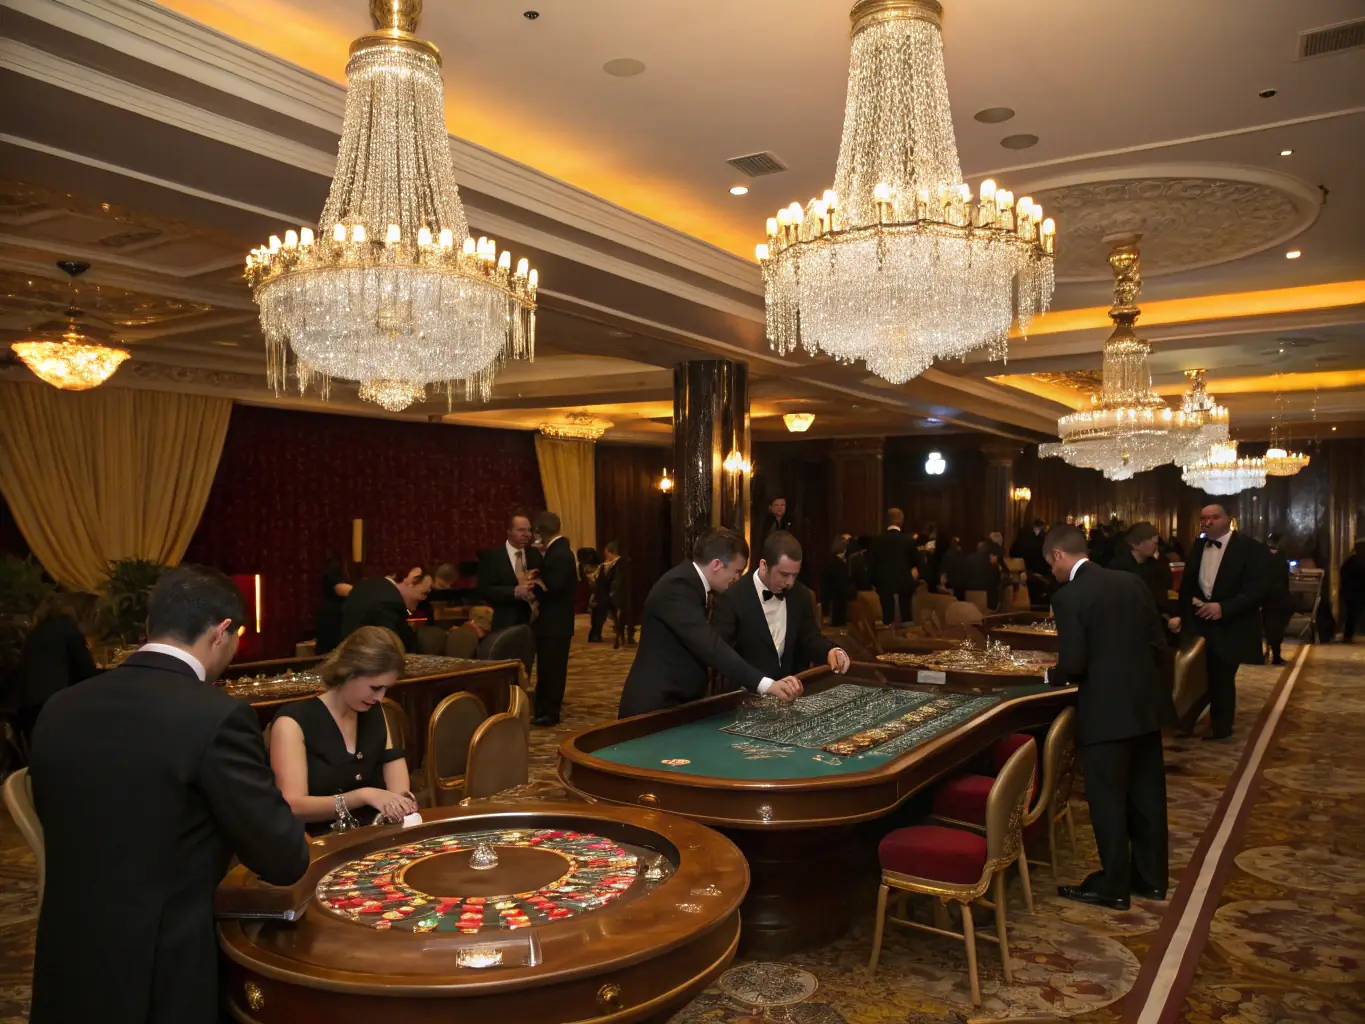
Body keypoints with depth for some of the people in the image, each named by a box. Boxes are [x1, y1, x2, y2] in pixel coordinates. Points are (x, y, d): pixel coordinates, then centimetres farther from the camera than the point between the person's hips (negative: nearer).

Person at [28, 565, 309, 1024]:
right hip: (162, 980, -6)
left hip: (66, 972, 6)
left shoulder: (60, 709, 0)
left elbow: (70, 835, 14)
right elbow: (284, 861, -14)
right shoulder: (217, 716, -20)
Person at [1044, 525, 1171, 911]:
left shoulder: (1068, 596, -15)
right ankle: (1151, 877, 29)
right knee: (1147, 793, 17)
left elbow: (1072, 665, -18)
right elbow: (1158, 640, 8)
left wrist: (1059, 673, 3)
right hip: (1145, 702, 7)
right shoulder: (1131, 581, 5)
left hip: (1106, 710, -7)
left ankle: (1113, 885, 16)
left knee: (1108, 799, 5)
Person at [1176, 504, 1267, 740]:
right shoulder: (1198, 546, 6)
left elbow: (1256, 590, -17)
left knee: (1222, 678, 8)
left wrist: (1223, 607, -27)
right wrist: (1182, 614, 1)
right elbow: (1187, 584, 12)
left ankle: (1220, 727, 26)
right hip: (1199, 620, 4)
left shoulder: (1249, 548, -11)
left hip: (1230, 626, -4)